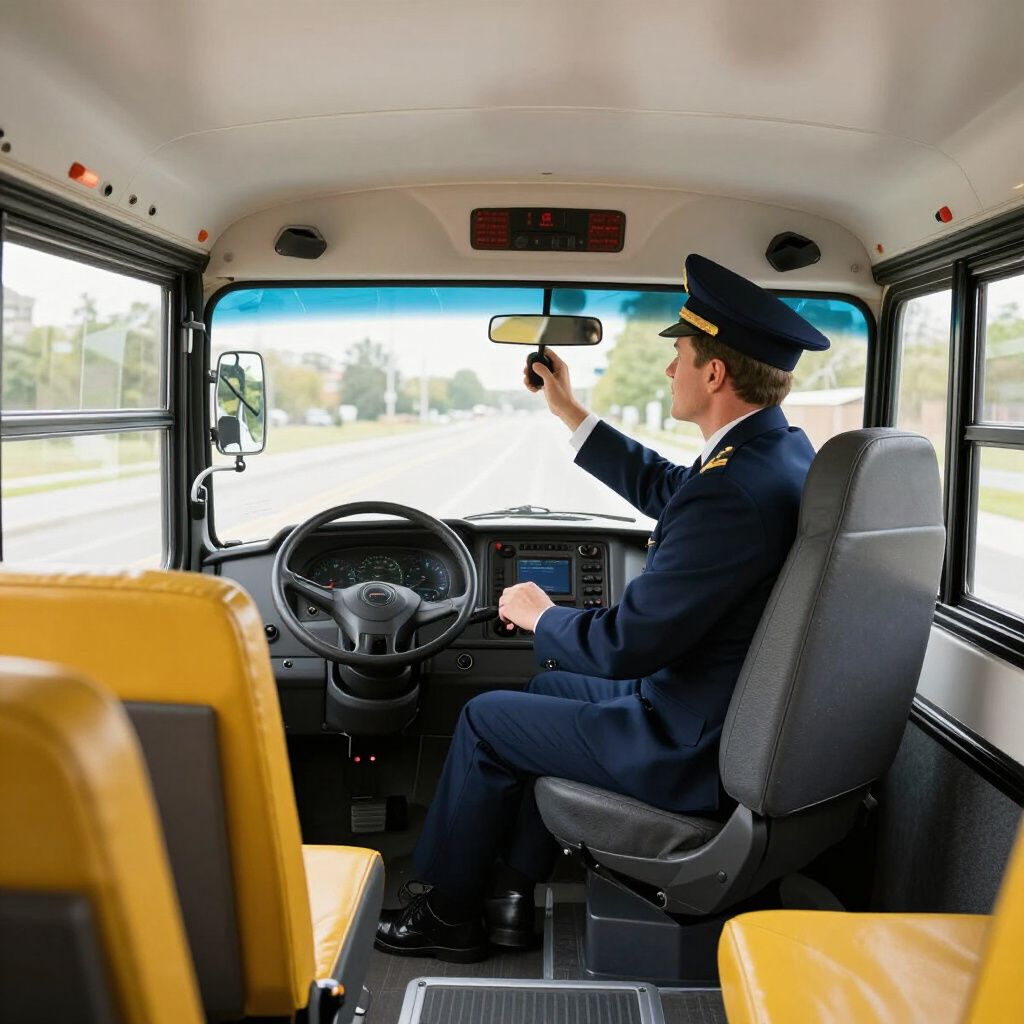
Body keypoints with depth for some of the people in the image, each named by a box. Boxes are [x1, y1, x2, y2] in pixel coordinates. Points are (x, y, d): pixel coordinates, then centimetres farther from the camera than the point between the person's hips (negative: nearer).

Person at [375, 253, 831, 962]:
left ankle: (450, 912, 27)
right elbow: (667, 491, 18)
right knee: (551, 684, 25)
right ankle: (513, 890, 31)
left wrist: (539, 616, -6)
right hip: (743, 718, 10)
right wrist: (573, 415, 20)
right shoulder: (786, 449, 1)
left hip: (696, 750, -10)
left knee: (486, 719, 6)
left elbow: (627, 644, -26)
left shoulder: (734, 490, -30)